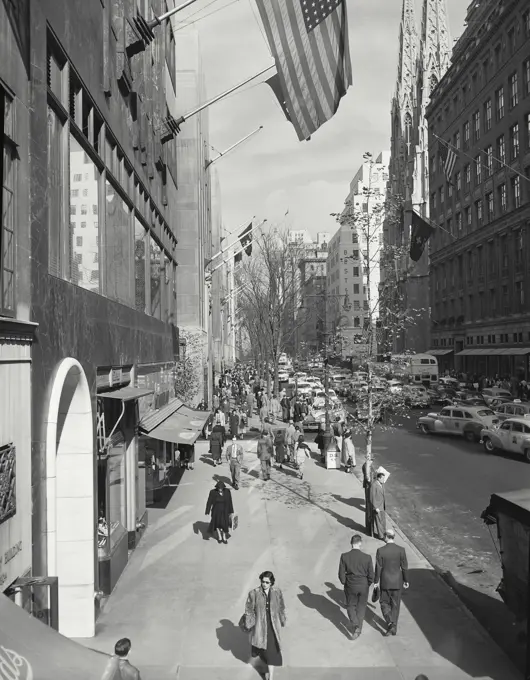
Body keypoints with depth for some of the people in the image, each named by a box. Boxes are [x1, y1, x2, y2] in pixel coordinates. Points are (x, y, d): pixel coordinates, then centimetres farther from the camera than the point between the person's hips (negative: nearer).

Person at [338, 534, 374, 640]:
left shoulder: (344, 556, -16)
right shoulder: (367, 558, -16)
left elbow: (341, 574, -10)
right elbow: (371, 575, -8)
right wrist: (367, 584, 11)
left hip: (350, 586, 0)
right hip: (363, 586, 0)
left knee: (351, 606, 20)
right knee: (361, 607, 23)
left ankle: (355, 624, 1)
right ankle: (358, 628, 27)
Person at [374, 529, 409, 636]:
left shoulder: (380, 551, -18)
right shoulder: (401, 550, -14)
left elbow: (378, 568, -12)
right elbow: (404, 567, -6)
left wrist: (376, 582, 1)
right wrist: (406, 581, 9)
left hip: (385, 581, -2)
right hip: (397, 581, 2)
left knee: (384, 603, 16)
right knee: (395, 604, 18)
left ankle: (390, 622, -4)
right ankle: (393, 627, 25)